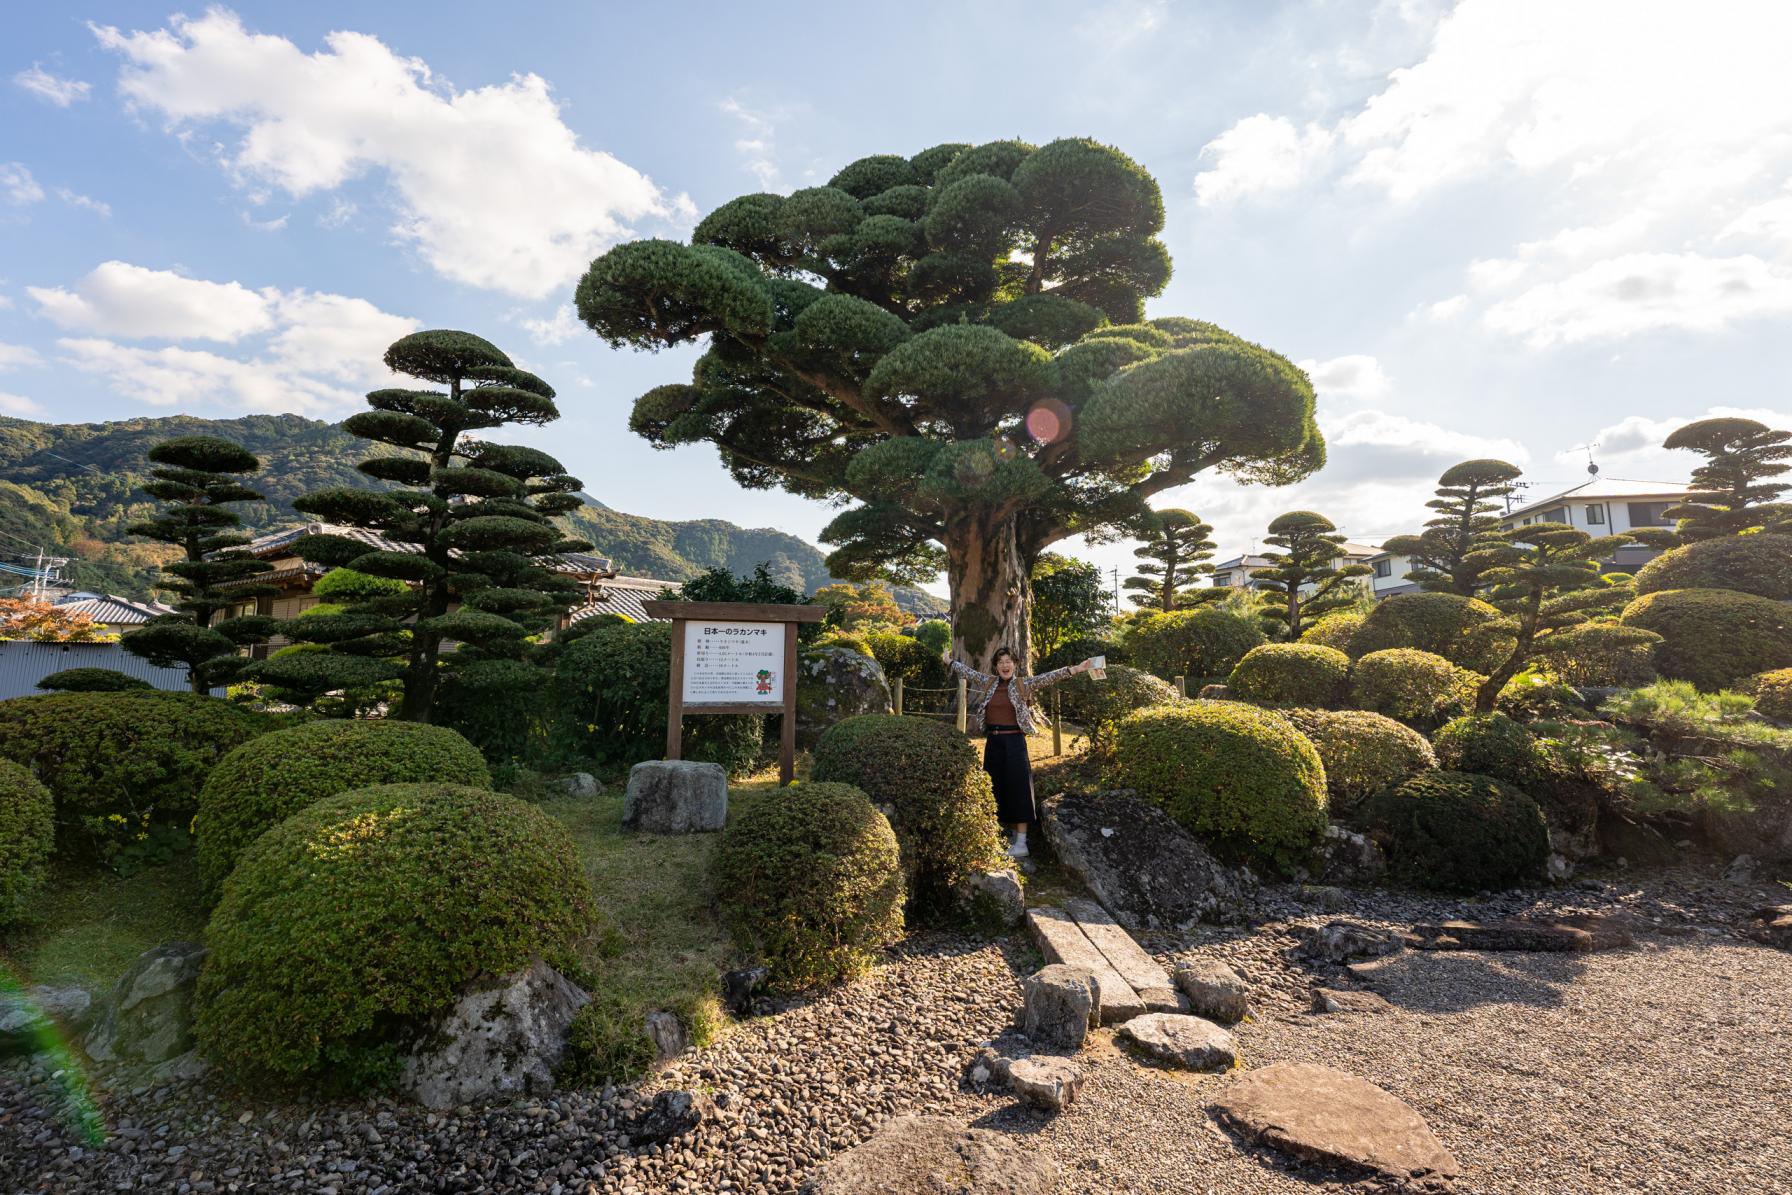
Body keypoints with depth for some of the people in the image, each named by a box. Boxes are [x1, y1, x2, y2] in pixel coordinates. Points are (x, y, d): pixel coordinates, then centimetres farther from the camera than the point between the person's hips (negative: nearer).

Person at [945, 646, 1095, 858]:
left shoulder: (1023, 684, -2)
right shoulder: (988, 683, 8)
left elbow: (1048, 677, -11)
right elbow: (969, 672, 20)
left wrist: (1075, 669, -20)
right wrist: (950, 661, 29)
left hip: (1014, 741, -4)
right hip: (992, 741, 5)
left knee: (1018, 787, -5)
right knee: (995, 787, 10)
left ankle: (1021, 842, -5)